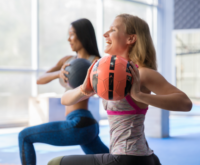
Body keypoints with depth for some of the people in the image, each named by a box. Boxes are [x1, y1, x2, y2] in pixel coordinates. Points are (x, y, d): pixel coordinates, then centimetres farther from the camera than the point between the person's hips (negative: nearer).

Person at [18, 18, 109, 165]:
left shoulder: (96, 62, -5)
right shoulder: (67, 61, 16)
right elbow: (40, 80, 6)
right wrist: (58, 73, -16)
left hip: (79, 125, -9)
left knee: (24, 136, 1)